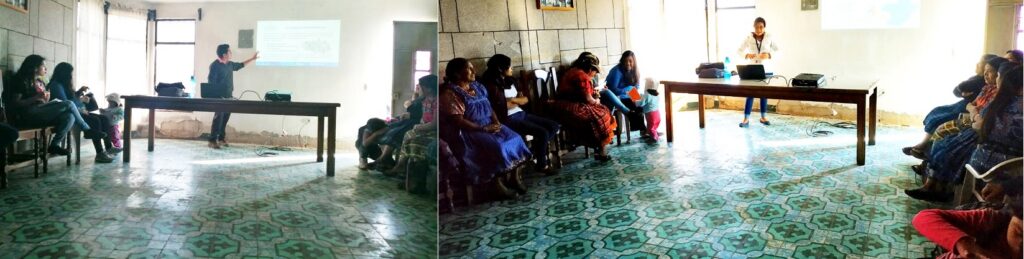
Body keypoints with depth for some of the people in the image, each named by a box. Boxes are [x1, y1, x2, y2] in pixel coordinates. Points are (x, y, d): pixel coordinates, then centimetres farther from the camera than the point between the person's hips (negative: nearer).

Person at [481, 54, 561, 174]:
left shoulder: (510, 80, 13)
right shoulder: (492, 85, -12)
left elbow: (526, 99, 10)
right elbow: (503, 107, -18)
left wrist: (513, 99, -10)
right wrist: (518, 101, -1)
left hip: (521, 114, 9)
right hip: (509, 119, -9)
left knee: (554, 126, 0)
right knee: (543, 132, -22)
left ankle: (534, 151, 7)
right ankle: (541, 165, -3)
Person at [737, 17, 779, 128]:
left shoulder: (769, 37, -3)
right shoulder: (749, 38, -3)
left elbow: (778, 51, -3)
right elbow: (740, 51, -1)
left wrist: (769, 55, -23)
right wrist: (747, 55, -22)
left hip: (765, 68, 1)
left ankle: (763, 117, 20)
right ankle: (746, 119, -3)